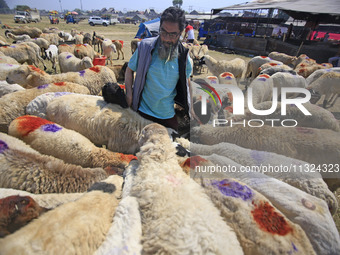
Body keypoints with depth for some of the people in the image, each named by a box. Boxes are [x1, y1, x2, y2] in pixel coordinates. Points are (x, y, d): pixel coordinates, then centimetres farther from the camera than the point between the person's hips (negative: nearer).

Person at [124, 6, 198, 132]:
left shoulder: (183, 54, -3)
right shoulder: (145, 46, -9)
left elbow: (186, 82, 9)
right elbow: (130, 70, 3)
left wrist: (190, 109, 9)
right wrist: (129, 94, -10)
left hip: (168, 115, 2)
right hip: (143, 111, -2)